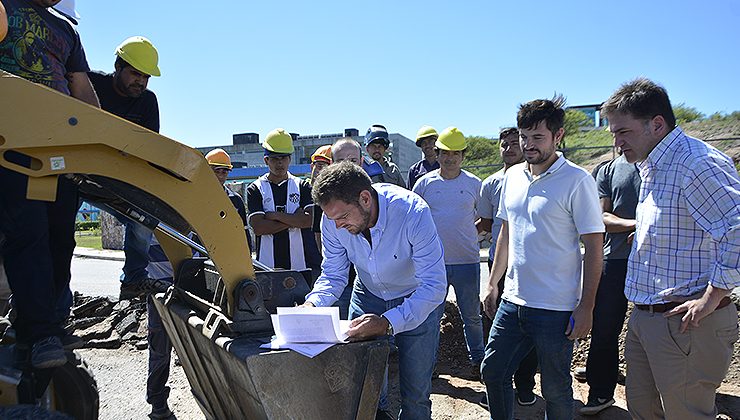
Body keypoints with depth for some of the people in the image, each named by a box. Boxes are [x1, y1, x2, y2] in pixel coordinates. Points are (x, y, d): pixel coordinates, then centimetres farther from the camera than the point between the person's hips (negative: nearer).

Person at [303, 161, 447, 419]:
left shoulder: (413, 213, -34)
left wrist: (388, 322, -46)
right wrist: (313, 304, -29)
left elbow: (433, 286, -34)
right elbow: (333, 274, -8)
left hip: (418, 299, -3)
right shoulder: (333, 219, -20)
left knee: (415, 395, 2)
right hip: (369, 295, 4)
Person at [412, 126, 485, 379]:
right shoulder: (425, 183, 2)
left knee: (471, 316, 11)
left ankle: (477, 360, 29)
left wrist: (466, 232, 1)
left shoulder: (474, 184, 3)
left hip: (467, 261, 0)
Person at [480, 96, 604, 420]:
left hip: (555, 309, -6)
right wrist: (493, 283, 15)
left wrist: (586, 307, -14)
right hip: (511, 301, 6)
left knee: (555, 390, 10)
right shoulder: (513, 176, 7)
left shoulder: (577, 181, -11)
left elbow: (594, 246, -11)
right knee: (492, 372, 14)